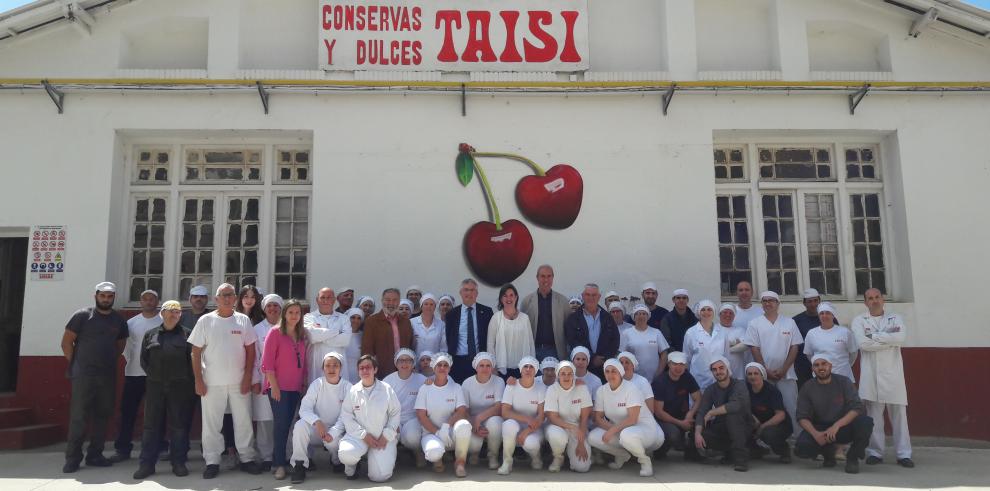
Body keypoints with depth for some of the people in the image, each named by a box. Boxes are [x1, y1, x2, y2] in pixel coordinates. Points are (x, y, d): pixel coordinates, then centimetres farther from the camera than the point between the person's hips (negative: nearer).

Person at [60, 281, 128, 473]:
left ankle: (95, 455, 19)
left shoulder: (119, 320, 10)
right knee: (78, 416, -3)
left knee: (102, 416, 9)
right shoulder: (82, 315, -2)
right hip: (83, 375, -4)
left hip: (108, 376, 5)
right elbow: (66, 342, -1)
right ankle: (72, 458, 5)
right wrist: (76, 364, -2)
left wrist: (109, 362, 9)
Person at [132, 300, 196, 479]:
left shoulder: (187, 334, 6)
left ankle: (178, 463, 9)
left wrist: (188, 380, -4)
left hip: (180, 387, -2)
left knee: (179, 426, 2)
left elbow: (193, 359, 1)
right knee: (151, 425, 3)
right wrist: (153, 375, 2)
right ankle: (147, 464, 10)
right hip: (155, 386, 2)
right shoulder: (150, 334, 12)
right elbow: (143, 359, 11)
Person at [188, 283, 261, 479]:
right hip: (212, 382, -1)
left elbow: (250, 350, 4)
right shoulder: (205, 320, 0)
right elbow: (196, 352, 0)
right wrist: (198, 380, -5)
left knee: (243, 421, 7)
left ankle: (246, 458, 18)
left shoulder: (243, 320, 3)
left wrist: (247, 377, -4)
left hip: (239, 382, 1)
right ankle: (212, 461, 16)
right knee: (211, 423, 5)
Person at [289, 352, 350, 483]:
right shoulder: (317, 384, -7)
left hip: (336, 431, 0)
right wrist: (317, 422, -34)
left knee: (333, 441, -33)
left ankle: (336, 461, 7)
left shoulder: (347, 387, -8)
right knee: (300, 425, -29)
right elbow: (304, 409, -15)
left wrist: (333, 432, -26)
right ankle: (299, 465, -12)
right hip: (316, 429, 1)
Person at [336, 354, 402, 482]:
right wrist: (364, 435, -12)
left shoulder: (386, 389, -2)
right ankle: (351, 465, 7)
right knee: (345, 454, -32)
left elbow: (396, 413, 3)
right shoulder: (353, 391, 0)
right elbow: (346, 415, -3)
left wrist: (386, 436, -6)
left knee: (380, 476, -13)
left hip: (383, 438, 0)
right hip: (359, 436, 0)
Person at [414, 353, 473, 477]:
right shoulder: (425, 388, 4)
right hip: (431, 433, -1)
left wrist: (446, 426, -21)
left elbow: (462, 411, -6)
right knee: (433, 453, -36)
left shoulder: (456, 387, 6)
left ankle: (460, 462, -11)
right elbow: (421, 415, -4)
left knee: (463, 424, -35)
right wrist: (437, 432, -15)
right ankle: (438, 458, 6)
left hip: (451, 434, 1)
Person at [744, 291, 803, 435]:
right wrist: (766, 371, -9)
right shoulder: (754, 324, 2)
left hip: (786, 374, 0)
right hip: (763, 374, 0)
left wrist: (784, 369, -7)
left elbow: (794, 348, 2)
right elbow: (754, 350, -2)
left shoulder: (789, 322, 4)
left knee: (791, 407, 1)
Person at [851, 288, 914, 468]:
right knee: (873, 414, 3)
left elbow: (902, 337, -10)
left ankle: (903, 454, 10)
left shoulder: (895, 318, 10)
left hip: (893, 373, 1)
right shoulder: (859, 320, 6)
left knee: (899, 413, 3)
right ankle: (875, 452, 11)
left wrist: (874, 335, -10)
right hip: (870, 374, -1)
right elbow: (863, 343, -10)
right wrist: (890, 340, -8)